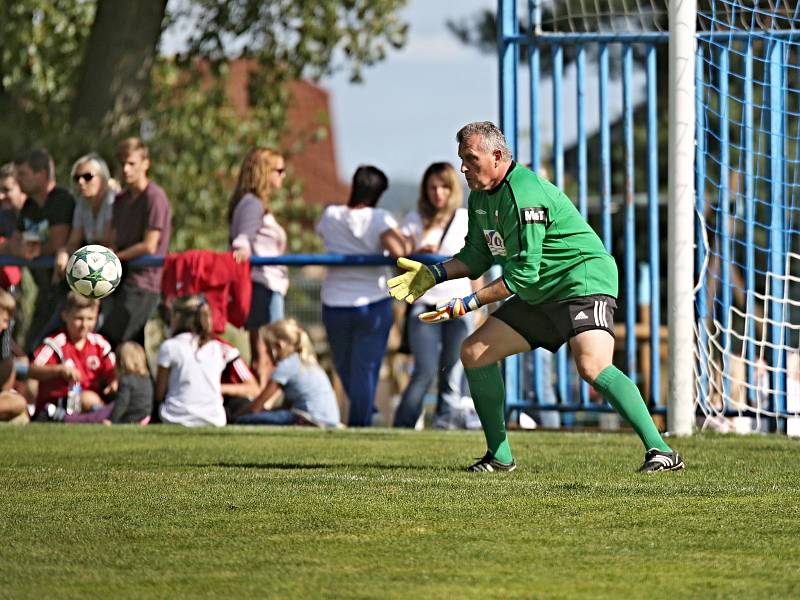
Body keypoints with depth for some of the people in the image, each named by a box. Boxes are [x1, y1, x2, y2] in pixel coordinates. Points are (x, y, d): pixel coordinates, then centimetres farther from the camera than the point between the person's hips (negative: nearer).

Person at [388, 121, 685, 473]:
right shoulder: (480, 197, 7)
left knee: (591, 367, -31)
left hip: (585, 282, -10)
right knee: (474, 352, 4)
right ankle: (500, 456, 11)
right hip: (539, 297, 10)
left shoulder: (524, 196, -23)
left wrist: (468, 304, -19)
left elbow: (522, 274, -23)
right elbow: (477, 256, 19)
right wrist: (433, 275, 4)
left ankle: (660, 451, -29)